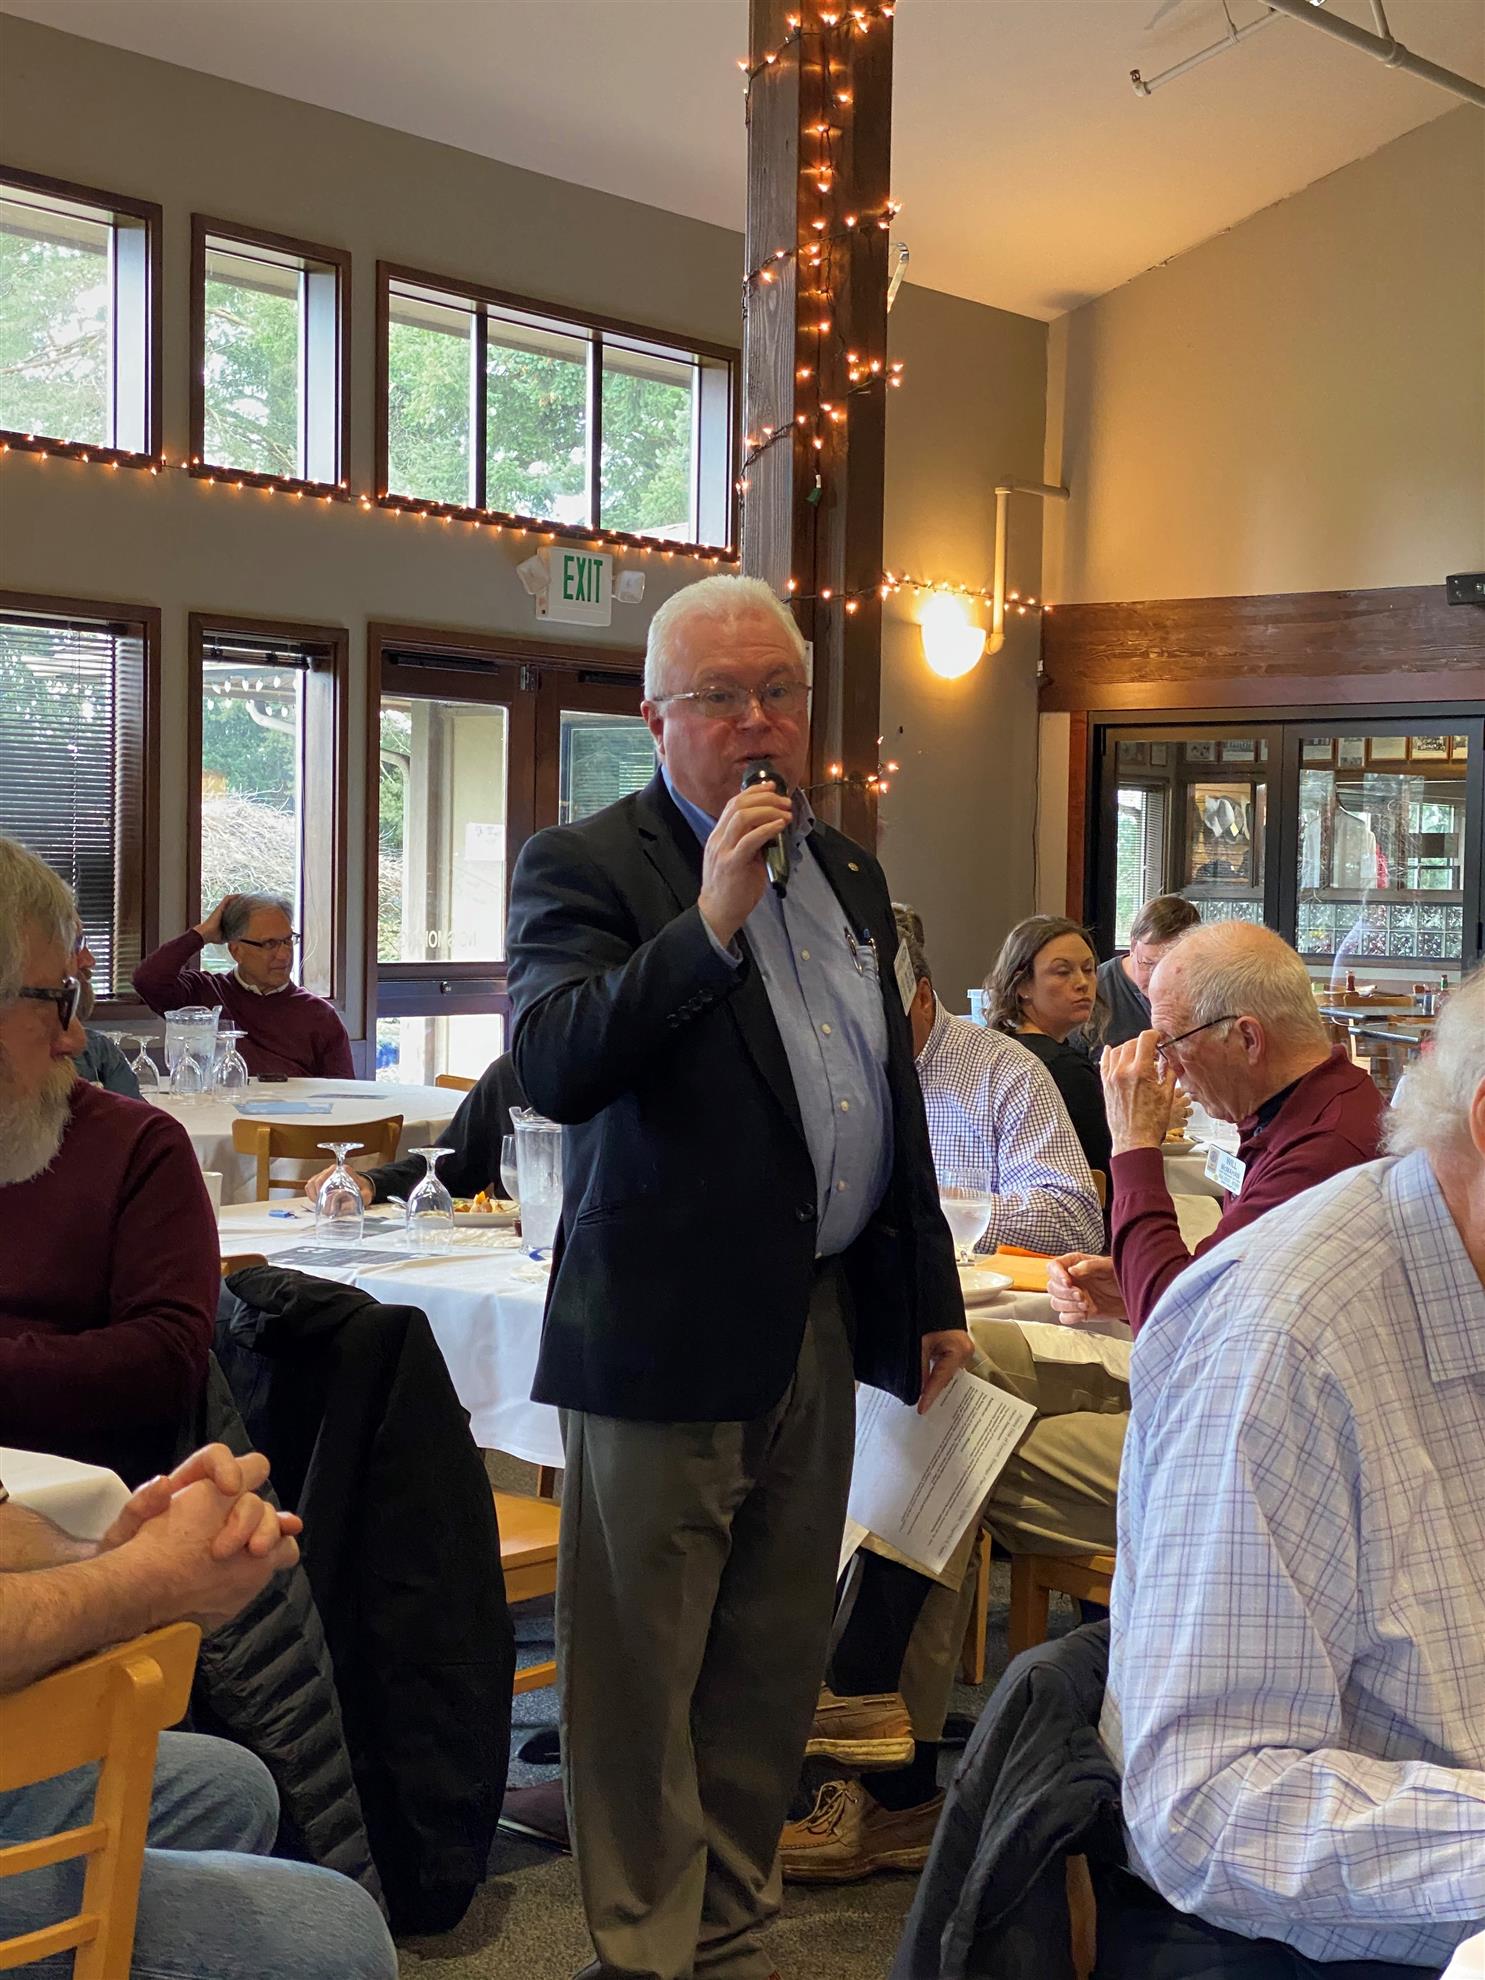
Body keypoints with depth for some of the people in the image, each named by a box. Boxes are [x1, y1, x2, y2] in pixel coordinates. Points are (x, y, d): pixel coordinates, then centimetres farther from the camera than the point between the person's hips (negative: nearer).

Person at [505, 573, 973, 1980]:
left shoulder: (848, 874, 14)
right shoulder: (584, 867, -7)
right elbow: (549, 1067, -23)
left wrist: (931, 1293, 21)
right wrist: (709, 924, -29)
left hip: (822, 1327, 7)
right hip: (668, 1331, -6)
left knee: (772, 1668, 15)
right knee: (641, 1679, 2)